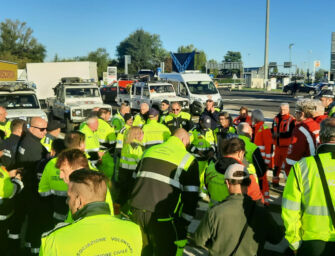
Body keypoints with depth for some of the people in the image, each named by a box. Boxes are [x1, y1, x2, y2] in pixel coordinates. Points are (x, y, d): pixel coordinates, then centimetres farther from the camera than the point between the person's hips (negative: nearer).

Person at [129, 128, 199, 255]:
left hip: (136, 211, 5)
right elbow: (191, 196, -1)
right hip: (162, 217, -5)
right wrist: (185, 223, 6)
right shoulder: (188, 160, 0)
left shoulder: (150, 151, 16)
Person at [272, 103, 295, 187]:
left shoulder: (291, 120, -12)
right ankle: (275, 179, 29)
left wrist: (280, 134, -23)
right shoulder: (276, 118, 10)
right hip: (278, 145, 6)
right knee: (277, 163, 16)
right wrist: (274, 134, -1)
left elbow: (291, 133, -20)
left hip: (287, 146, -6)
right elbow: (273, 129, 21)